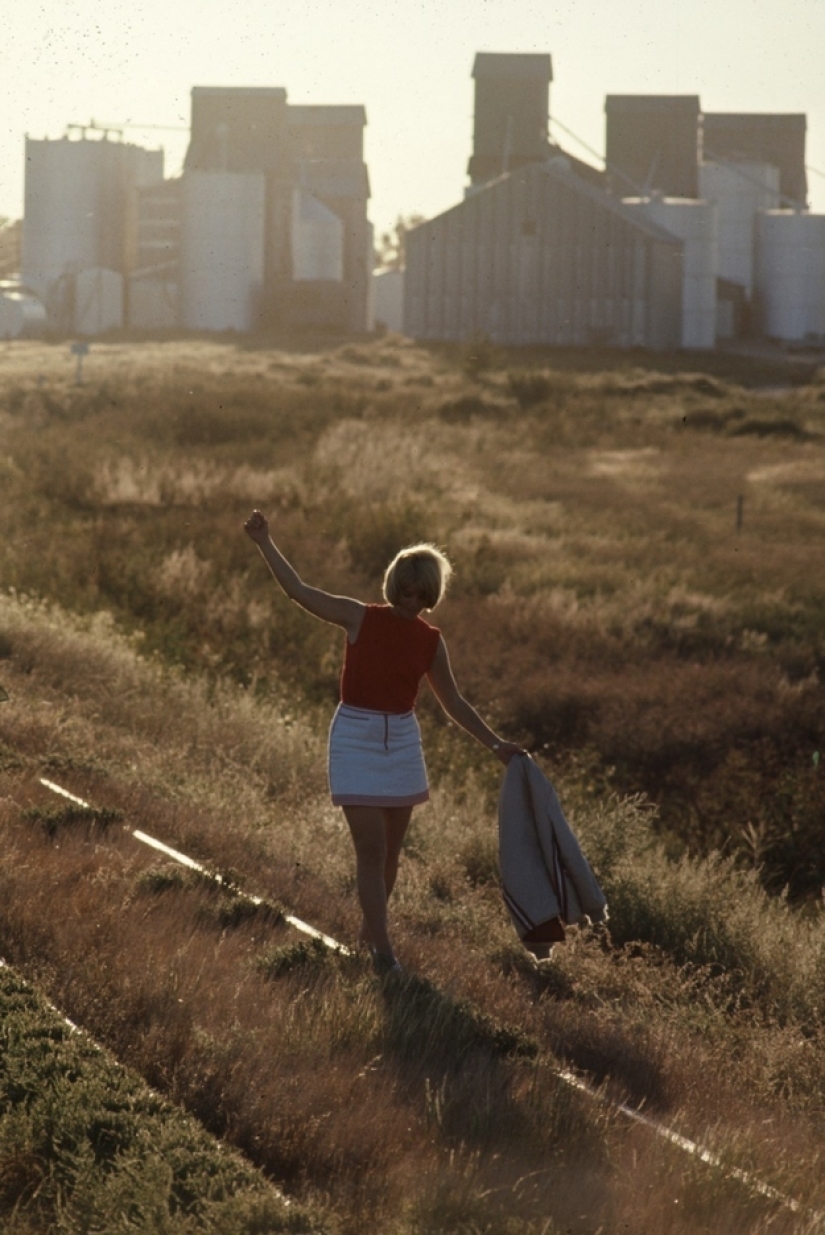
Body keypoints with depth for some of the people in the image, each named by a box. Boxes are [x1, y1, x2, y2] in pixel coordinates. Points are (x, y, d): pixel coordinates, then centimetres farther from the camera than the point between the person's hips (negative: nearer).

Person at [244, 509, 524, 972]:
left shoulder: (431, 642, 2)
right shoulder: (361, 618, -6)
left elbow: (454, 703, 9)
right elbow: (299, 590, -5)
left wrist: (496, 744, 5)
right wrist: (265, 542, -8)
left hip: (402, 741, 4)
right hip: (356, 738, -4)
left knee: (391, 849, 12)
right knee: (371, 849, -8)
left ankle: (370, 931, 31)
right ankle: (383, 951, -8)